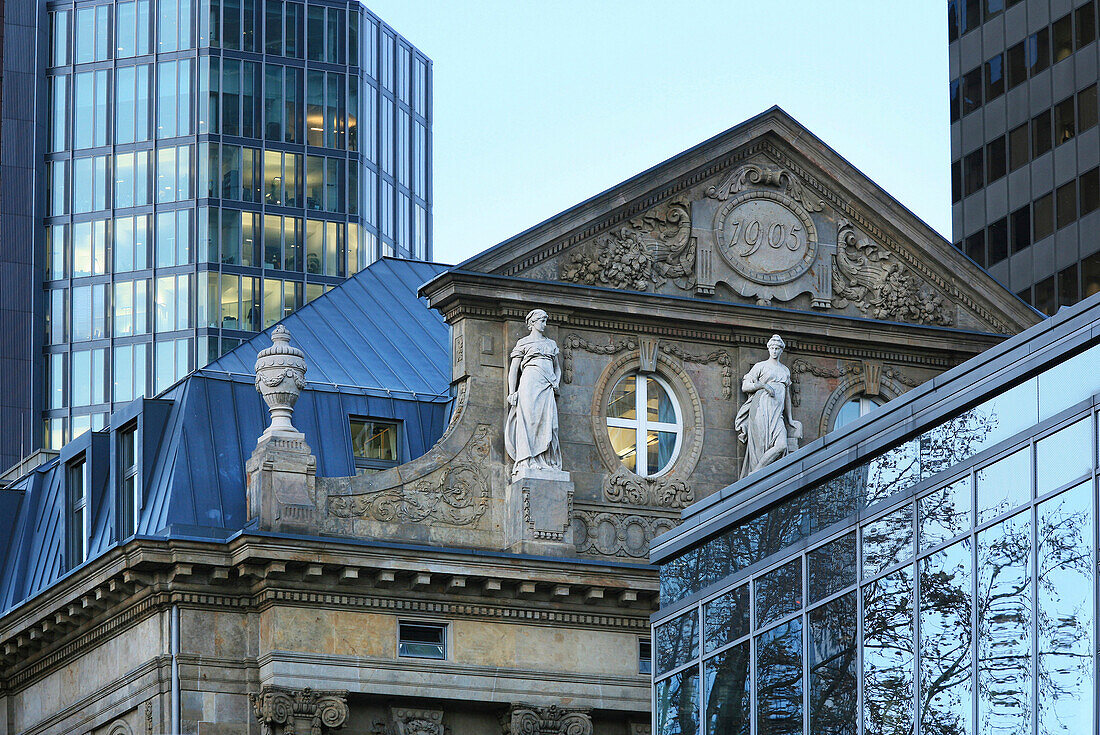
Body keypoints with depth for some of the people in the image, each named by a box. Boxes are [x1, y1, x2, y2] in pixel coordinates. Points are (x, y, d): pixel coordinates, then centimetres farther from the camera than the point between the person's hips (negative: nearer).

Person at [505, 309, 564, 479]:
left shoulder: (551, 343, 24)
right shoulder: (523, 343, 10)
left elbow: (557, 368, 29)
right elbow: (513, 369, 6)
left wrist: (557, 382, 8)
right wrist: (512, 393, -5)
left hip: (547, 387, 5)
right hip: (530, 381, -4)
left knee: (548, 422, -7)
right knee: (528, 419, -15)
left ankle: (548, 463, -12)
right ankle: (526, 463, -20)